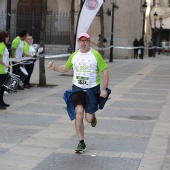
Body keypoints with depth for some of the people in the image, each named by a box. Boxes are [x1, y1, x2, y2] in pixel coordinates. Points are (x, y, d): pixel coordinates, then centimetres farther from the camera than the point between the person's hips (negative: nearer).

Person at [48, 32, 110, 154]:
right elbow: (65, 68, 20)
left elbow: (104, 71, -3)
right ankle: (81, 143, -3)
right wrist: (54, 68, 2)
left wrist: (105, 89, -9)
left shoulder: (96, 55, -6)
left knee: (89, 119, -3)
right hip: (77, 89, 2)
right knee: (79, 113, -15)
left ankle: (93, 117, 39)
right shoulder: (74, 56, 6)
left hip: (92, 89, -2)